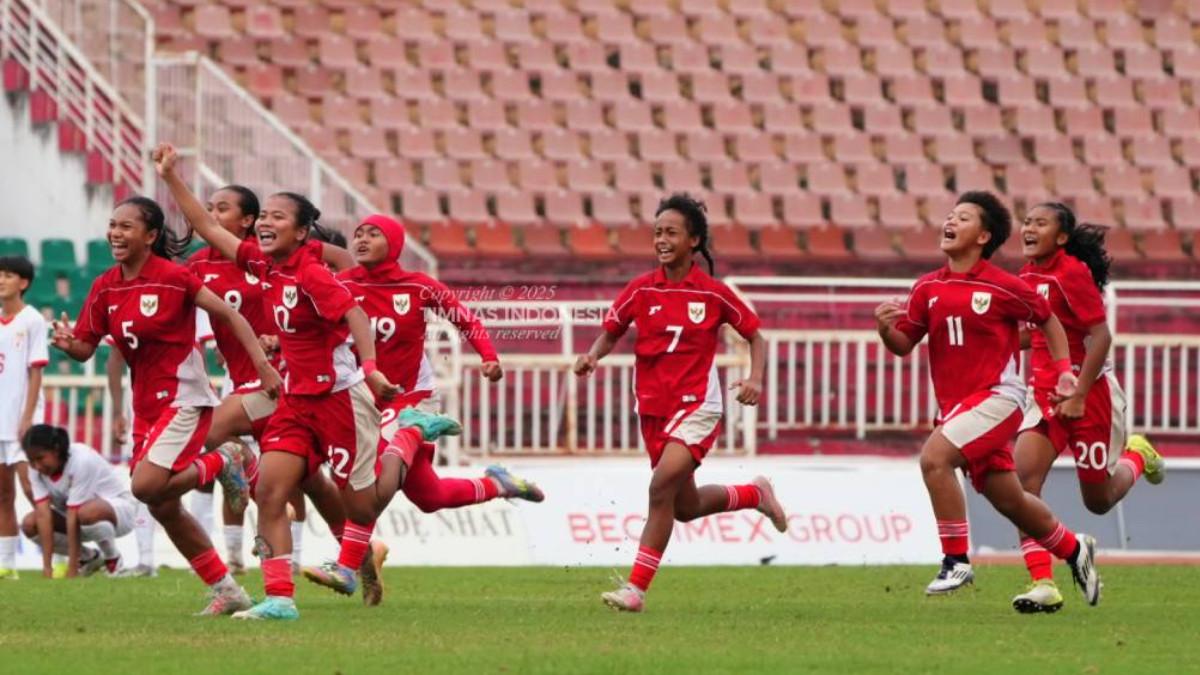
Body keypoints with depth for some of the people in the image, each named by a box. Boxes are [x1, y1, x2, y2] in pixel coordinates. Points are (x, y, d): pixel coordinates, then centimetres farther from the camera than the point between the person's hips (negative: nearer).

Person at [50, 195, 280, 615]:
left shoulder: (173, 277, -14)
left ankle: (219, 465, 5)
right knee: (163, 506, 8)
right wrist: (68, 343, -17)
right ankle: (227, 591, 20)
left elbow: (230, 316, -11)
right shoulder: (105, 288, 4)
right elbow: (87, 347, 6)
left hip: (184, 399, -7)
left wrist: (262, 364, -19)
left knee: (147, 486, -23)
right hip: (147, 406, 7)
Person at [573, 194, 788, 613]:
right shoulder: (641, 290, 1)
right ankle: (755, 494, 45)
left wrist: (755, 379, -11)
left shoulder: (713, 294, -6)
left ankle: (636, 588, -19)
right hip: (652, 407, 5)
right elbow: (611, 332, 9)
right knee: (685, 507, 15)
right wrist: (593, 356, -13)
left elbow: (754, 335, 5)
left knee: (662, 486, -23)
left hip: (696, 406, -5)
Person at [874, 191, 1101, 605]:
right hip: (954, 404, 6)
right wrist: (886, 329, -13)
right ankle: (1073, 550, 38)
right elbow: (903, 346, 8)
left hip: (996, 397, -6)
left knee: (934, 457, -27)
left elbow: (1047, 319, 9)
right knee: (1009, 501, 13)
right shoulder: (927, 289, 6)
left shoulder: (1003, 287, -7)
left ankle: (956, 560, -19)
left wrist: (1063, 370, 3)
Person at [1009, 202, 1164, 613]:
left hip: (1089, 391, -6)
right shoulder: (1030, 275, 7)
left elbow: (1100, 337, -19)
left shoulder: (1072, 273, -17)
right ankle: (1042, 584, -16)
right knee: (1022, 476, -16)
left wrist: (1078, 396, -21)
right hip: (1046, 390, 6)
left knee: (1099, 500, 6)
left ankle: (1137, 456, 41)